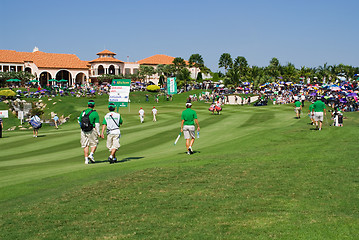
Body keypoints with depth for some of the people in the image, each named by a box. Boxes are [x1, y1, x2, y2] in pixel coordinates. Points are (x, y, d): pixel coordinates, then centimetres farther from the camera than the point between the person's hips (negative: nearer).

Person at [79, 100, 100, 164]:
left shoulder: (83, 112, 5)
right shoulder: (95, 113, -8)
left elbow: (79, 121, 16)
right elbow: (97, 124, -10)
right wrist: (98, 133, -3)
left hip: (83, 131, 4)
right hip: (92, 131, -4)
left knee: (85, 145, 8)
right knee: (94, 144, 11)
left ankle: (86, 159, 6)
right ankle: (91, 155, -8)